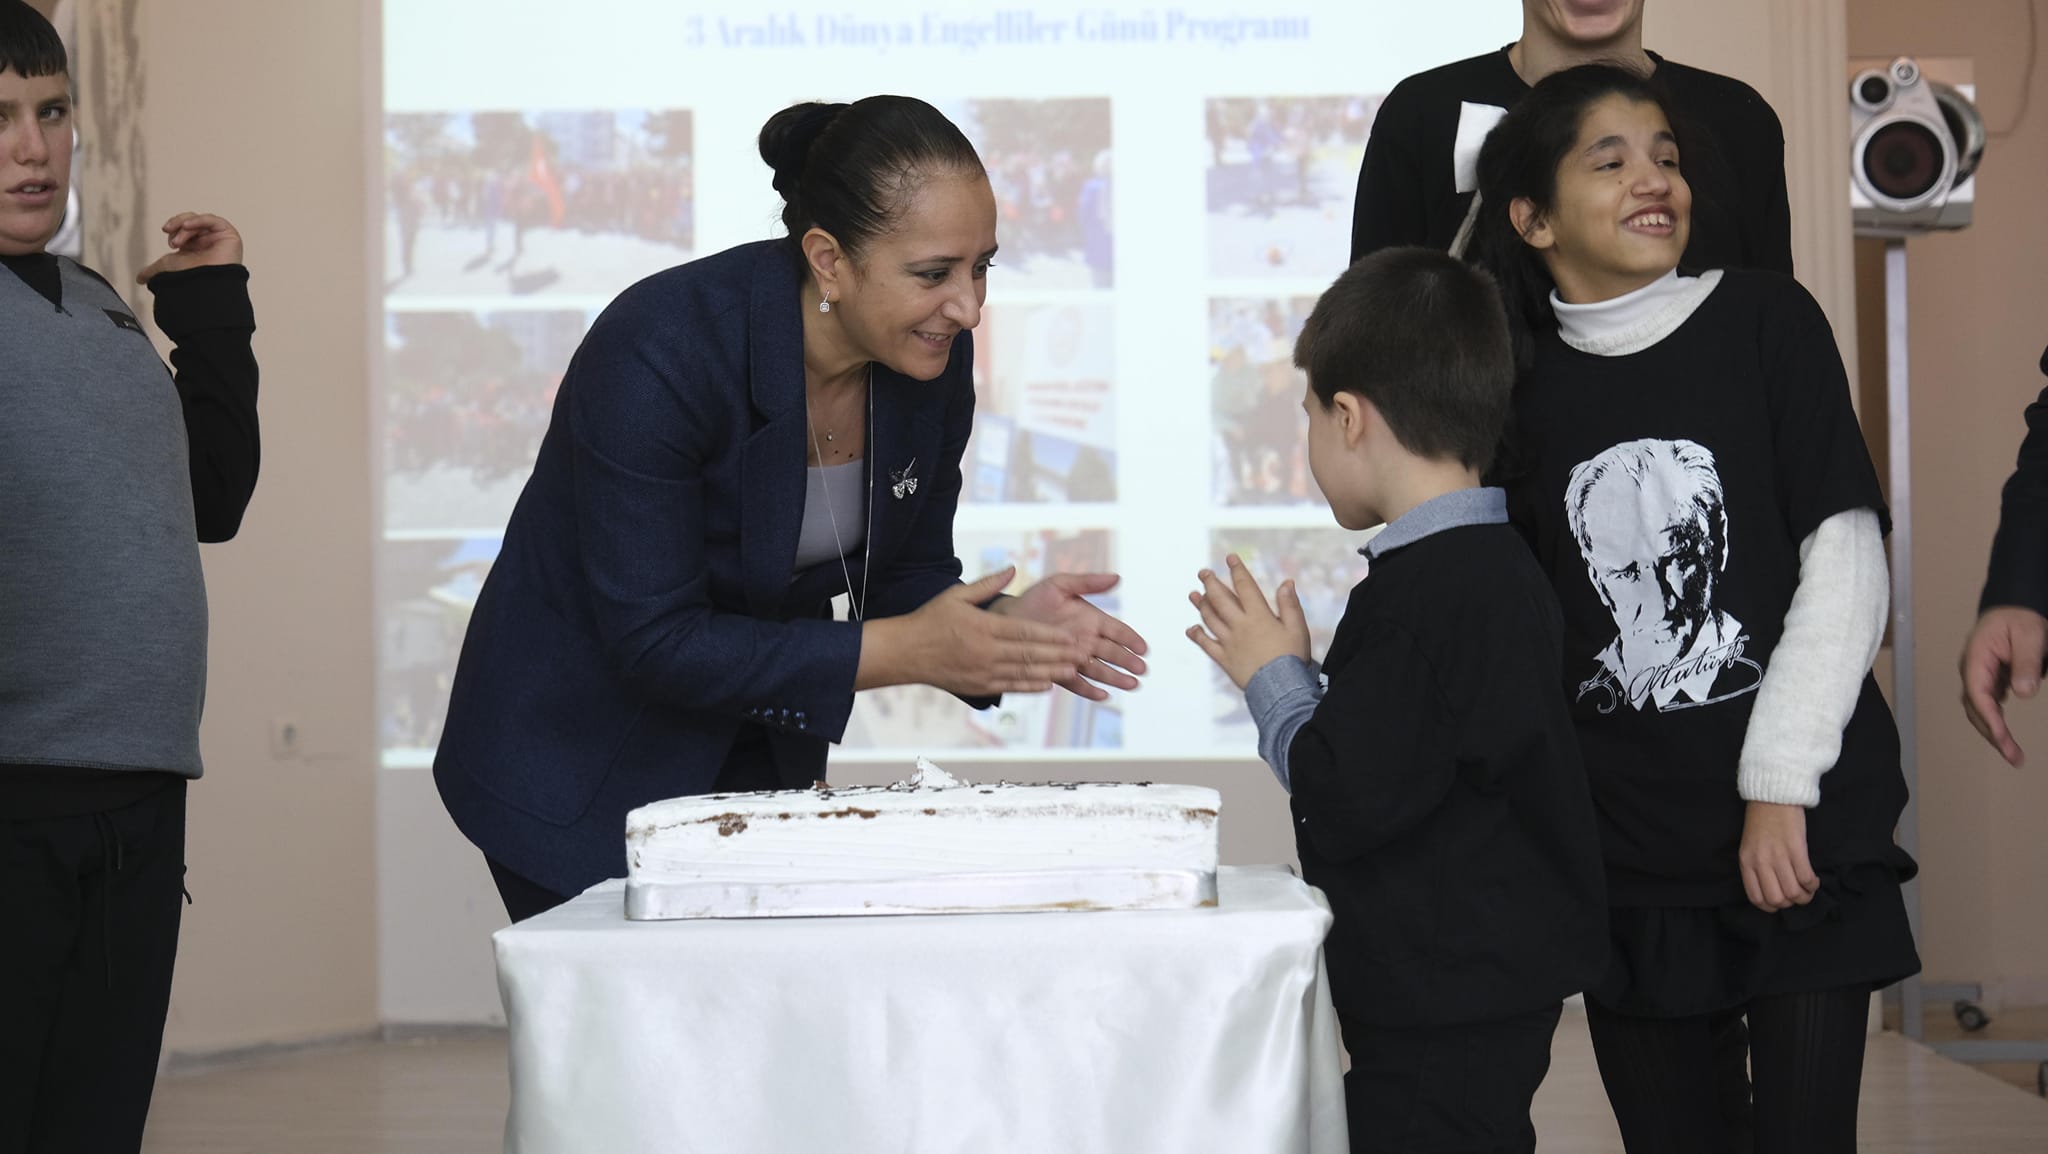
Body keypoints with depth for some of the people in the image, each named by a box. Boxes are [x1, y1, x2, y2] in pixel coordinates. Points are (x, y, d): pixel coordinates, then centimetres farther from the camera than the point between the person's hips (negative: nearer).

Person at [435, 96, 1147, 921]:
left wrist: (1005, 628, -20)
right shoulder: (660, 353, -29)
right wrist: (901, 652, -31)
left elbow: (905, 582, 2)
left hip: (760, 756, 6)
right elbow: (655, 644, -28)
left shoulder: (935, 362, -10)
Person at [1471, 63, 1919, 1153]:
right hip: (1627, 856, 3)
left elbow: (1844, 551, -6)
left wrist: (1781, 785, -12)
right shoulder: (1521, 385, 7)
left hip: (1802, 830, -3)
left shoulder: (1763, 320, -1)